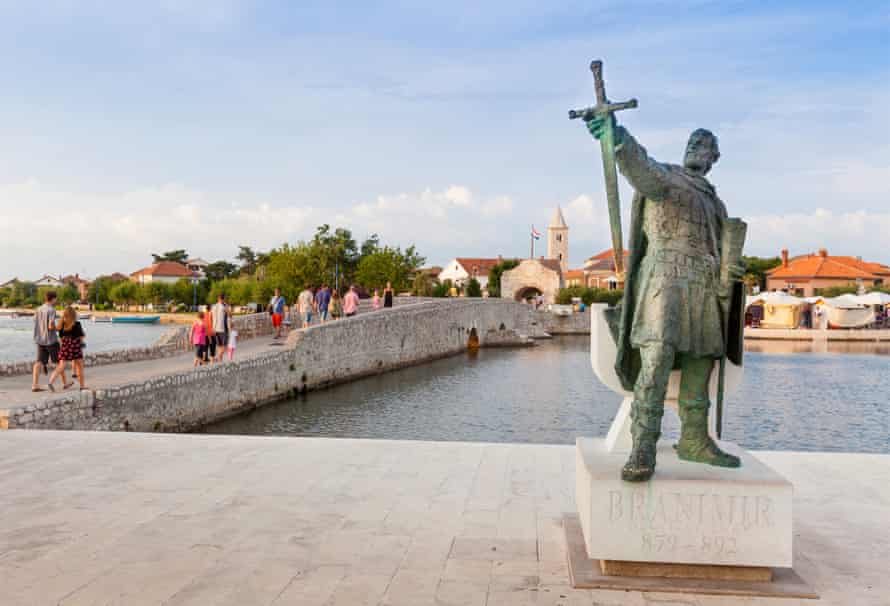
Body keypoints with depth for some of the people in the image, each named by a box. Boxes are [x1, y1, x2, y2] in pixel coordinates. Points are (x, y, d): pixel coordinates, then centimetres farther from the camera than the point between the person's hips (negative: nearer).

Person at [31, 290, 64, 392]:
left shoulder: (38, 310, 9)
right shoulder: (51, 310, -12)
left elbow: (36, 324, 13)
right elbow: (51, 326, -21)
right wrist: (58, 328, -1)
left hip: (40, 340, 6)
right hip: (51, 340, -6)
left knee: (39, 362, 1)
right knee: (59, 361, 8)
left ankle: (34, 385, -10)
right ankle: (65, 382, 19)